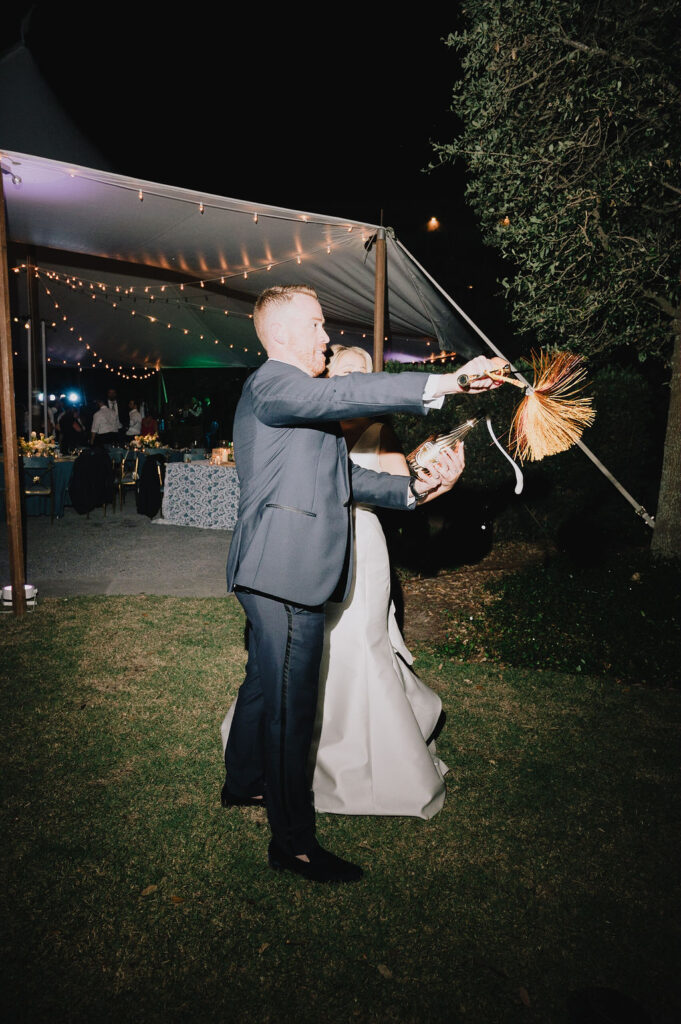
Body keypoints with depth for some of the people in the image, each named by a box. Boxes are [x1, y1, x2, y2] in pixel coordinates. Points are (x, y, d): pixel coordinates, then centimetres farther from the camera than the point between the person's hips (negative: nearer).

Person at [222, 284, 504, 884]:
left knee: (266, 685, 24)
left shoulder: (300, 399, 22)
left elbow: (342, 475, 17)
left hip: (283, 575, 11)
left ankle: (244, 783, 43)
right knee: (290, 705, -2)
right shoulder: (272, 383, -11)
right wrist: (446, 383, -32)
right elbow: (348, 393, -29)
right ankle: (293, 843, 12)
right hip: (283, 574, -11)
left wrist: (410, 490, 4)